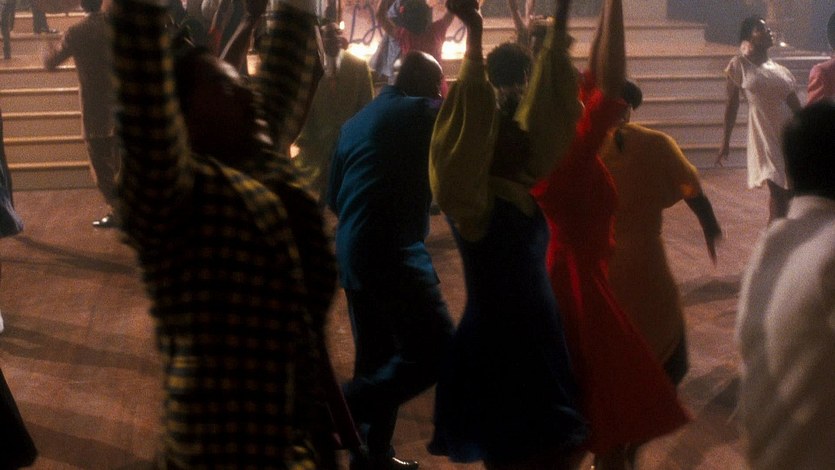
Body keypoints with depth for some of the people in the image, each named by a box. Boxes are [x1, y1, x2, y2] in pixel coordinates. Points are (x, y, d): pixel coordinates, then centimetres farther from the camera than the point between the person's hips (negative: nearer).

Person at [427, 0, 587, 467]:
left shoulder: (525, 190, 4)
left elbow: (553, 104, 4)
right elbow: (472, 118, -29)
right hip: (497, 343, -7)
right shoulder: (472, 201, -15)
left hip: (540, 338, 7)